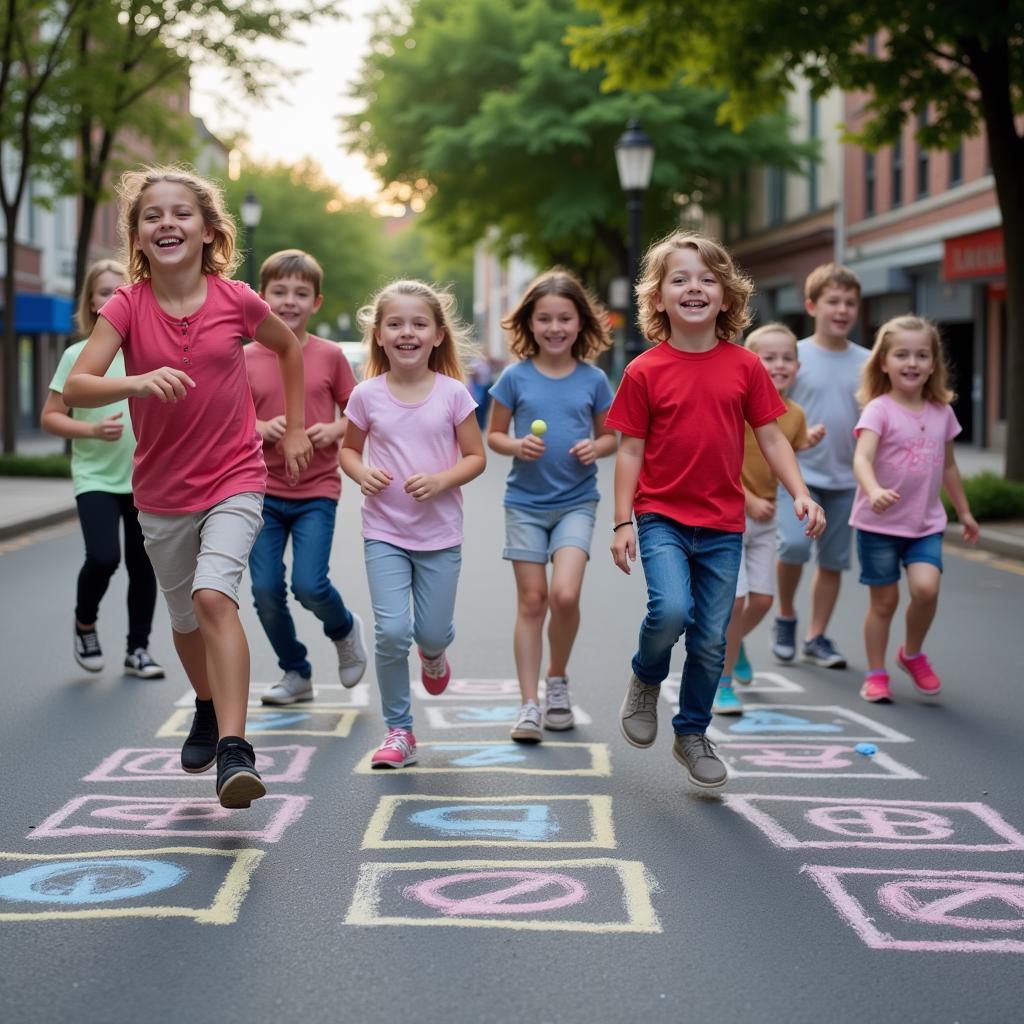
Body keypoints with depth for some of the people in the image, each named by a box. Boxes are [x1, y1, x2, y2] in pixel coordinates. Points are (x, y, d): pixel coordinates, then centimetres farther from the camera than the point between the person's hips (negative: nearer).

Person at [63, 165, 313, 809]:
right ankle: (209, 709, 47)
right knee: (186, 619, 18)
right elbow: (75, 388, -21)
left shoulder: (237, 300, -8)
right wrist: (136, 382, -40)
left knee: (214, 595, -25)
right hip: (162, 494, 2)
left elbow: (290, 347, 13)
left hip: (234, 482, -2)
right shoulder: (126, 307, -9)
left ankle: (234, 749, -26)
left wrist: (295, 428, 13)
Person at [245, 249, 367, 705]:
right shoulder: (245, 359, 0)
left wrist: (333, 431, -12)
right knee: (265, 590, -2)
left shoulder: (330, 356, 0)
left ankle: (345, 630, 20)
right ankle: (296, 673, 21)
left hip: (317, 491, -2)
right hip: (263, 492, 2)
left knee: (309, 585, -14)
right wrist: (261, 428, -15)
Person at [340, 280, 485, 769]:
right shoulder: (367, 395, -3)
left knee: (432, 633, 7)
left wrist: (442, 480, -18)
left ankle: (434, 654, 47)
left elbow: (476, 457, 0)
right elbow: (349, 449, 10)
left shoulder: (452, 393, -6)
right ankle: (398, 730, 7)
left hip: (439, 532, 0)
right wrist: (362, 474, -12)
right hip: (384, 532, 0)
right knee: (391, 631, -11)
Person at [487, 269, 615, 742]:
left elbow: (609, 436, 10)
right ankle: (529, 704, 9)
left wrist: (596, 447, -12)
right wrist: (517, 446, -15)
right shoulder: (515, 377, -2)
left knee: (565, 594, -15)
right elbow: (493, 435, 5)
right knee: (531, 600, 2)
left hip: (576, 502, 0)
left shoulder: (593, 379, 0)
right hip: (525, 502, 0)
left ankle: (557, 680, 11)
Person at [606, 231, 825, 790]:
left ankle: (693, 734, 27)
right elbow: (630, 450, -2)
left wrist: (799, 493, -6)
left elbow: (770, 435, 6)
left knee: (711, 640, 6)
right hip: (661, 517, -2)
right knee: (670, 610, -25)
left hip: (722, 524, 3)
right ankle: (645, 679, 8)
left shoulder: (745, 366, 2)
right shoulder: (645, 371, -5)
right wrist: (622, 522, -6)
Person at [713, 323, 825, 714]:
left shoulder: (795, 415, 2)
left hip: (764, 519, 6)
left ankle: (732, 644, 39)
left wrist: (807, 445, -1)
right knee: (735, 600, -9)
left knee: (762, 600, 7)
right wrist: (749, 501, -17)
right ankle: (723, 683, 6)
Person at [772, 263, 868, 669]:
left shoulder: (865, 362, 4)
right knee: (794, 543, -22)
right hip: (799, 472, -4)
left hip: (845, 478, 4)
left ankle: (817, 637, 22)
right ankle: (786, 616, 3)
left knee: (834, 560, 8)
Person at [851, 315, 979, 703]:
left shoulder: (942, 412, 4)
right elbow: (862, 457, -28)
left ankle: (913, 654, 10)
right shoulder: (879, 410, -12)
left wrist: (964, 511, 24)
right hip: (880, 523, -3)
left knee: (926, 587, -16)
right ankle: (876, 674, 20)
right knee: (884, 600, 4)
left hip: (926, 523, 3)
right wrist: (874, 491, -47)